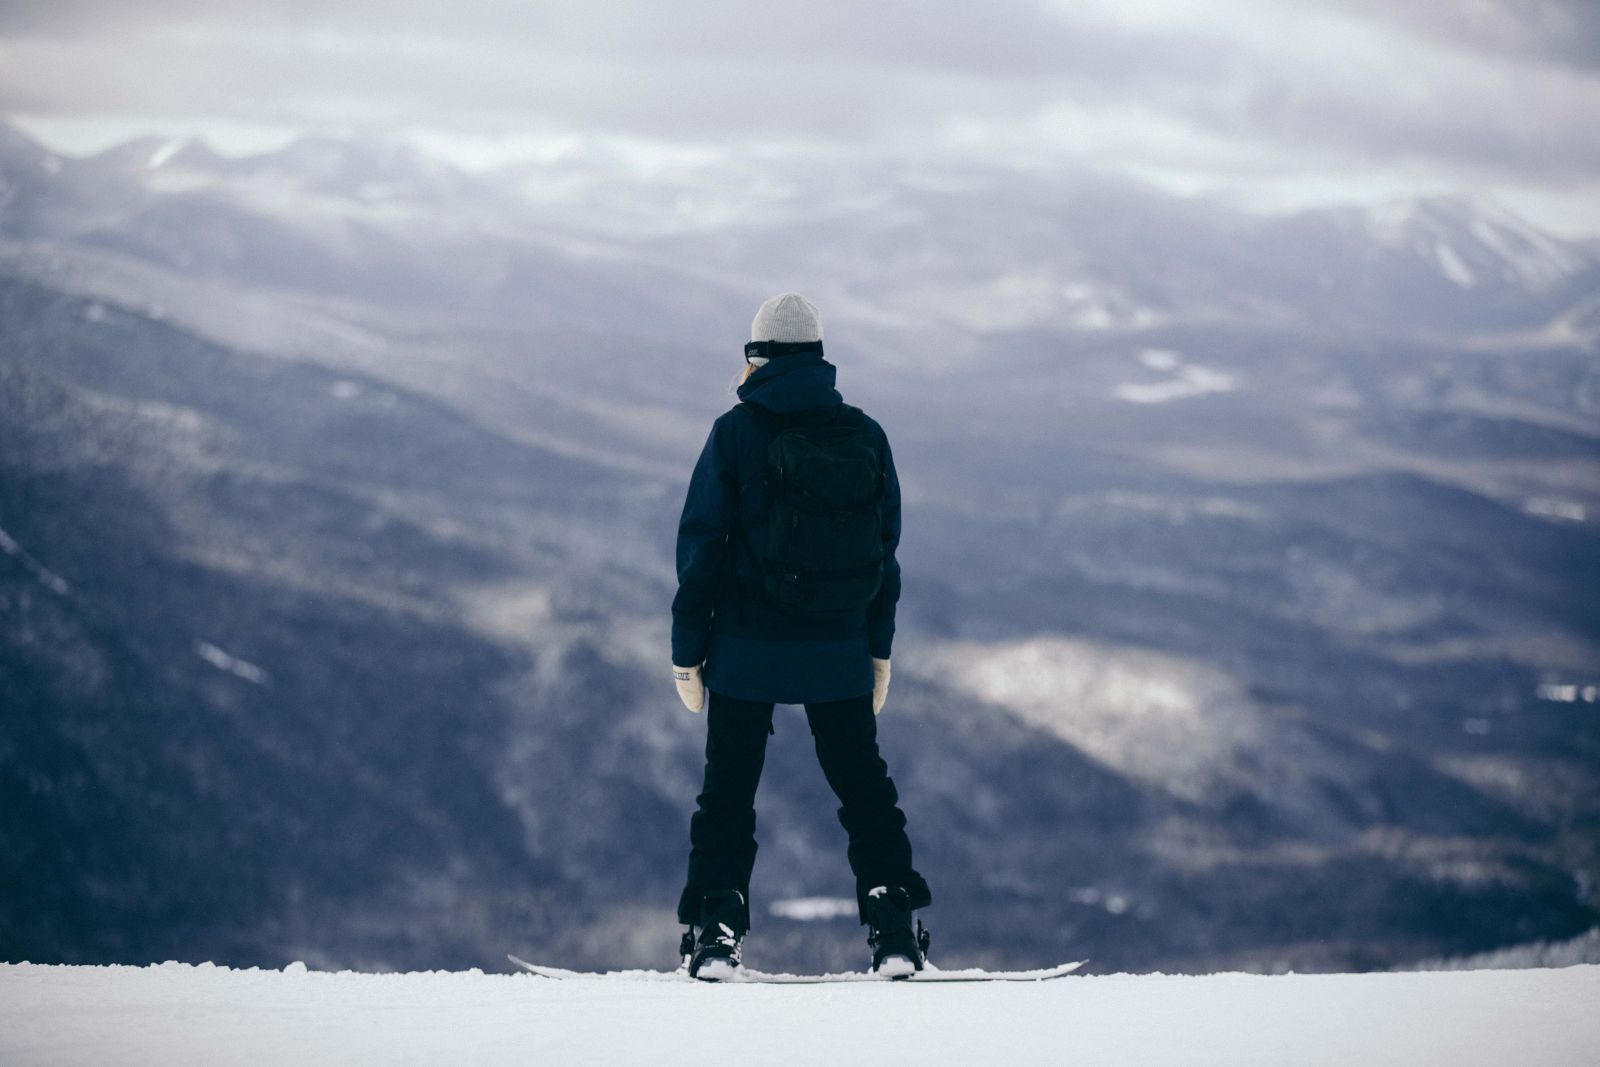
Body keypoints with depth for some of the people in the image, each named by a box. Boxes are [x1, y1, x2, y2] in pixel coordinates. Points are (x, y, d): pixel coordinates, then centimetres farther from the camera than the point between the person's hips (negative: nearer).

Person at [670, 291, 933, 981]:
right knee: (863, 783, 12)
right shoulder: (865, 435, 3)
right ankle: (894, 931, 6)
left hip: (748, 646, -2)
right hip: (840, 651, 2)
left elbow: (702, 544, -6)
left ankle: (717, 931, -1)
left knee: (728, 789, 7)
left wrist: (688, 650, 0)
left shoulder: (736, 432, -7)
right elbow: (886, 546, 8)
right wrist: (878, 646, 16)